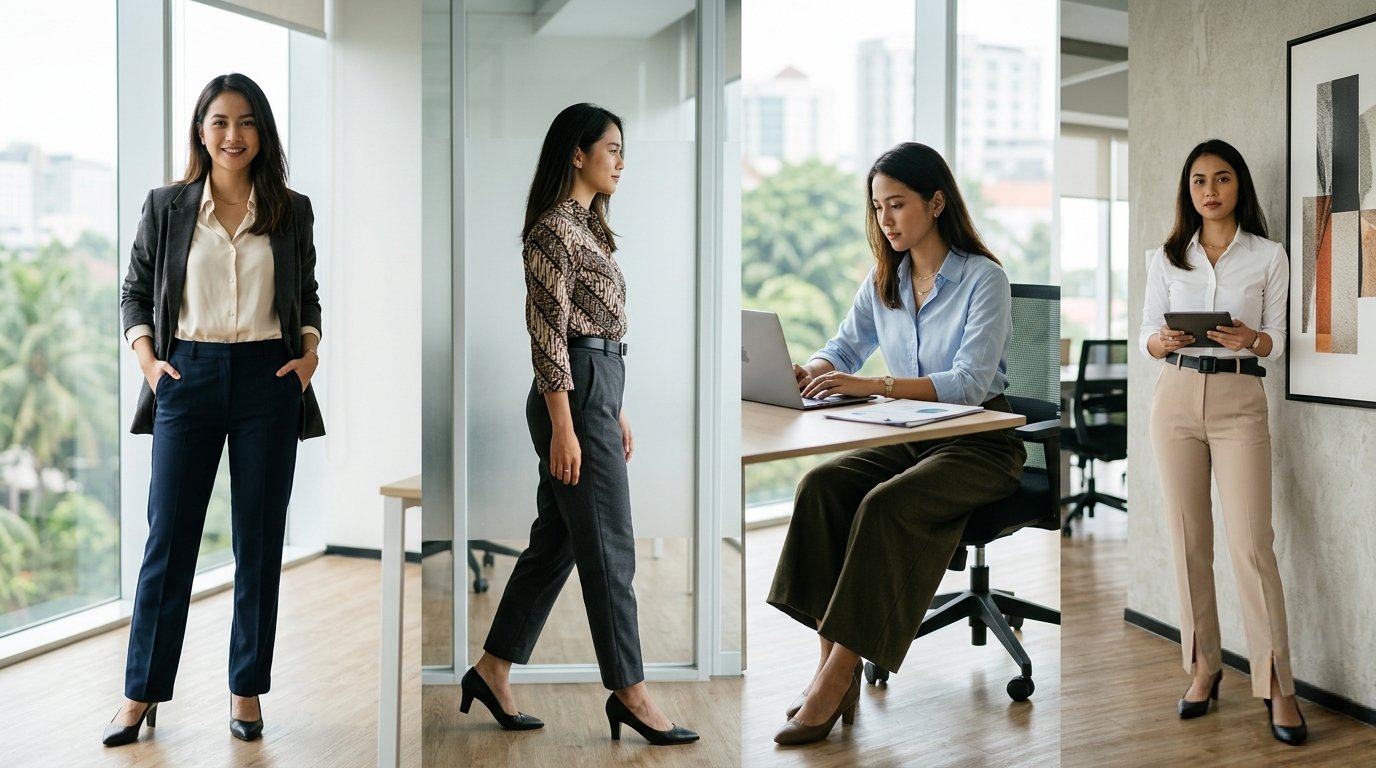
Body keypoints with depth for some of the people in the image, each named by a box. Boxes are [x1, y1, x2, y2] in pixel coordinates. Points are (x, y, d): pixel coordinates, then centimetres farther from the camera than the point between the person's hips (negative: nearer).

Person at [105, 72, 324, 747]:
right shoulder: (166, 207, 4)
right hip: (188, 378, 0)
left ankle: (247, 690, 18)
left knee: (259, 540, 6)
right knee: (168, 539, 2)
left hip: (268, 381, 1)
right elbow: (135, 291, 10)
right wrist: (147, 357, -5)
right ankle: (142, 694, 14)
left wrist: (309, 352, -3)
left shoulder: (292, 211, 6)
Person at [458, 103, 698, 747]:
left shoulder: (585, 227, 17)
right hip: (574, 397, -10)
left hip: (596, 390, 10)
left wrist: (617, 414, 20)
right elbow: (548, 333, -18)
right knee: (609, 549, -3)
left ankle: (492, 670, 23)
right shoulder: (553, 227, -12)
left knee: (556, 541, 13)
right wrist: (563, 427, -21)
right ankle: (629, 693, 8)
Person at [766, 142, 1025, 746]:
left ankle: (832, 686, -28)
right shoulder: (883, 279, 9)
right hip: (909, 437, 6)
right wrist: (807, 373, -11)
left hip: (978, 442, -6)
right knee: (821, 485, -22)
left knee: (885, 507, -32)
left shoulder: (984, 279, -11)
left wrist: (872, 386, -33)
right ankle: (834, 667, -24)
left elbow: (970, 383, -22)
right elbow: (844, 349, 14)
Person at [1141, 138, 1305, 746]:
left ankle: (1276, 684, -2)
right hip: (1176, 397, 2)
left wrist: (1250, 340, -18)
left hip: (1240, 402, -2)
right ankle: (1204, 666, 14)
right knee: (1189, 539, 4)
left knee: (1252, 543, -8)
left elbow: (1276, 340, 4)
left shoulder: (1269, 256, 4)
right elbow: (1147, 333, 9)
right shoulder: (1166, 258, 9)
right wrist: (1160, 342, -14)